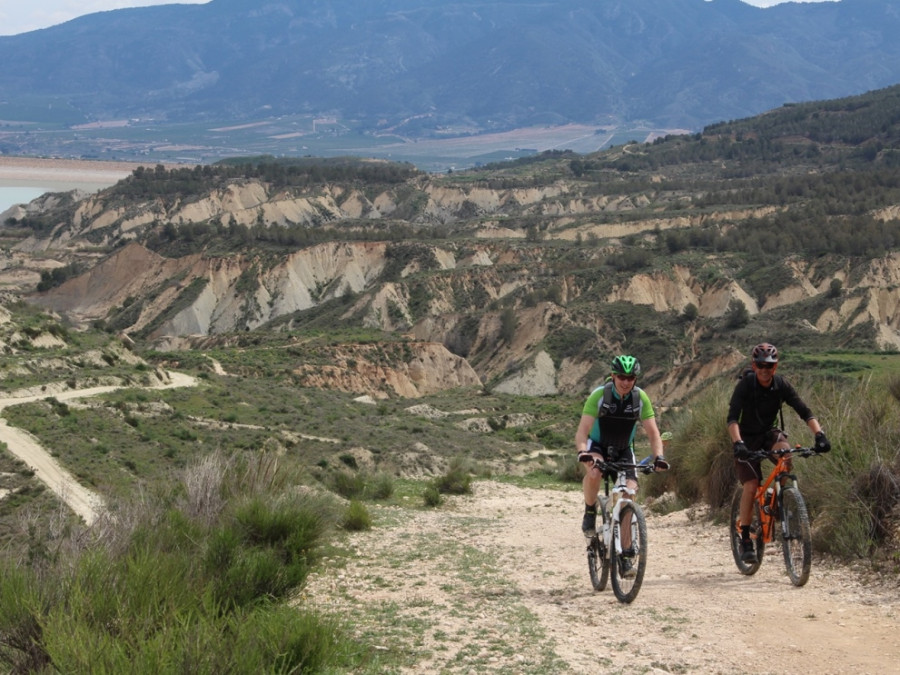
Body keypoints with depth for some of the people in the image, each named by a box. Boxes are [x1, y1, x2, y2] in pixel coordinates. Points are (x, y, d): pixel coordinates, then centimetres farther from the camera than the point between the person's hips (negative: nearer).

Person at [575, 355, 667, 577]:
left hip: (623, 451, 3)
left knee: (629, 496, -14)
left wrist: (658, 456, -30)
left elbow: (653, 432, -12)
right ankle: (590, 512, -9)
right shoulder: (599, 395, -21)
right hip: (598, 446, -3)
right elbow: (582, 431, -26)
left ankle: (626, 556, -6)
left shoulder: (640, 398, -13)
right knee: (594, 472, -38)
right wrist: (582, 453, -46)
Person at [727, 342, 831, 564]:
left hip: (769, 433, 2)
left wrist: (819, 434, -33)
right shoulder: (745, 385, -21)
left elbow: (805, 412, -17)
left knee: (784, 450, -32)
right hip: (747, 439, -2)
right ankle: (745, 539, -6)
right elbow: (732, 418, -30)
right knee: (751, 486, -16)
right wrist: (738, 443, -46)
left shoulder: (782, 385, -13)